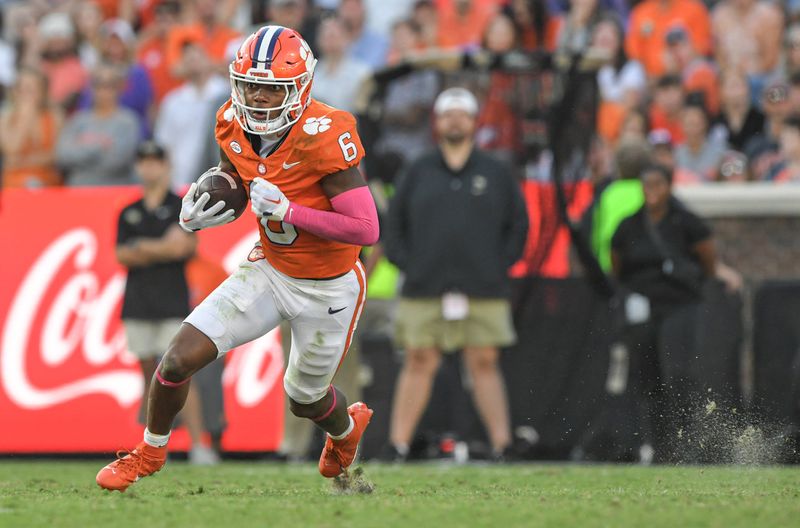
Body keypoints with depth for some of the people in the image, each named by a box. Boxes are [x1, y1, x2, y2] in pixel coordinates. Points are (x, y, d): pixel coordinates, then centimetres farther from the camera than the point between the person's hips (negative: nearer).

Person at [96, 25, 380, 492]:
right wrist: (196, 216, -12)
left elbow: (367, 229, -29)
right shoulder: (236, 127, -10)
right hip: (269, 270, 4)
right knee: (179, 360, -7)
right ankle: (151, 452, 21)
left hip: (327, 290, -4)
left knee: (306, 401, 18)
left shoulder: (326, 137, -29)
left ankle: (347, 427, 56)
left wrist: (288, 211, -33)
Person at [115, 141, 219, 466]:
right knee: (149, 373, 5)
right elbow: (122, 256, 7)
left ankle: (198, 445, -15)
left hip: (172, 302, -4)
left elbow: (182, 246, -8)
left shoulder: (181, 207, 4)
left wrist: (143, 247, -1)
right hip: (138, 302, 4)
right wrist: (161, 249, -6)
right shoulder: (129, 213, 16)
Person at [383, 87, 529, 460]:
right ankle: (397, 446, 0)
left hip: (484, 292, 0)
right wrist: (406, 264, 1)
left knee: (485, 363, -2)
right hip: (423, 290, 0)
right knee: (419, 363, -2)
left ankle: (502, 444, 0)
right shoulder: (418, 173, 11)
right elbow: (393, 224, 13)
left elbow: (518, 224, 12)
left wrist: (499, 266, 2)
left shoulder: (496, 173, 9)